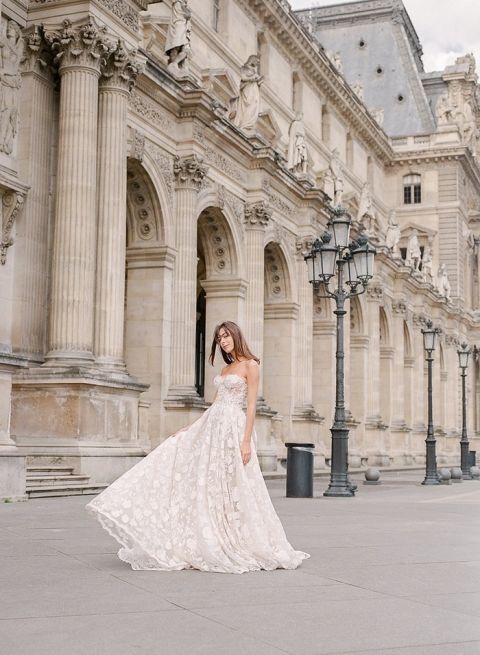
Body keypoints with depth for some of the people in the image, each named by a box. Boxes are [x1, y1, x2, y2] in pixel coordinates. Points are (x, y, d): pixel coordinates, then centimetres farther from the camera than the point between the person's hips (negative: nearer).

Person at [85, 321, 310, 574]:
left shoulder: (250, 365, -5)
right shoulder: (225, 369, 18)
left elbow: (251, 406, -11)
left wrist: (246, 441, -18)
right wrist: (189, 428, 17)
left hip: (233, 429, -8)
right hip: (211, 427, 8)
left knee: (233, 488, -3)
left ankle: (240, 546, 8)